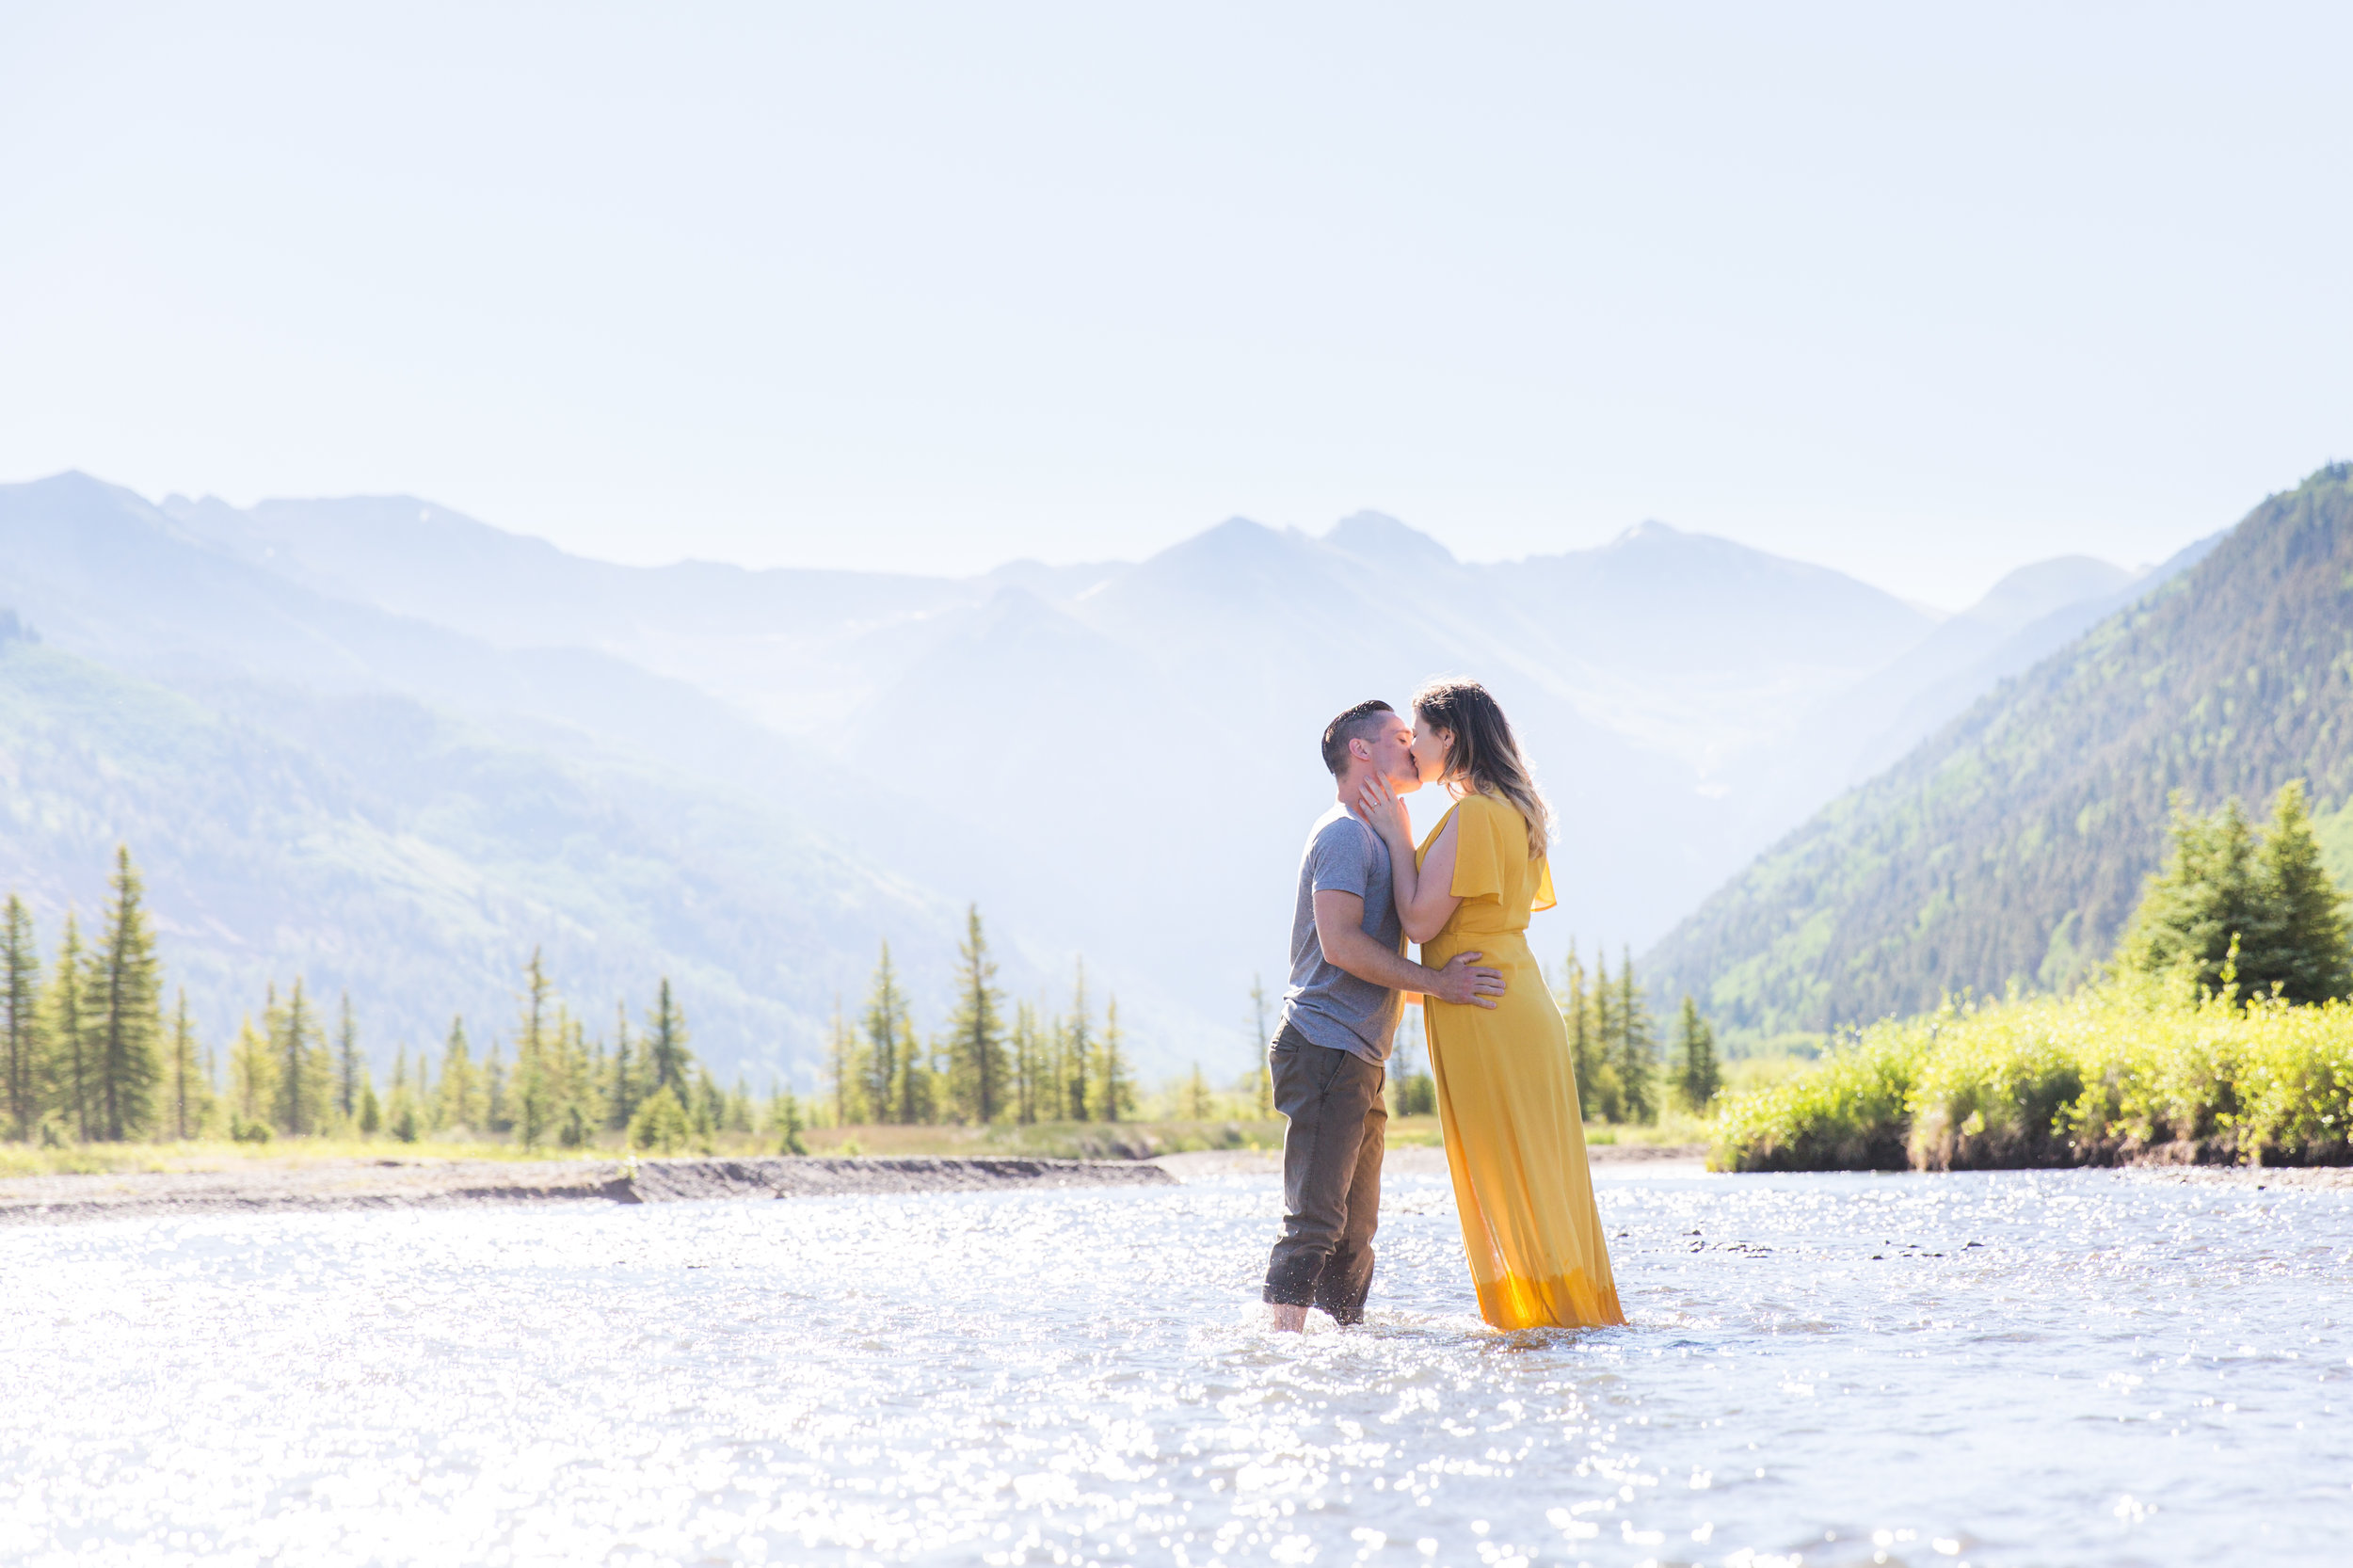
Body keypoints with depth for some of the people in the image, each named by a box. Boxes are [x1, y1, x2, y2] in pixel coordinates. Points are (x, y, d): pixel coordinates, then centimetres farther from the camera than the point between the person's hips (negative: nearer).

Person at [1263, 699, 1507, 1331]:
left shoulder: (1377, 834, 24)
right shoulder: (1345, 833, -8)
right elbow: (1341, 944, -20)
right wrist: (1436, 982, -17)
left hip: (1358, 1058, 10)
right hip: (1327, 1048, -10)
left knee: (1355, 1225, 12)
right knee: (1315, 1220, -14)